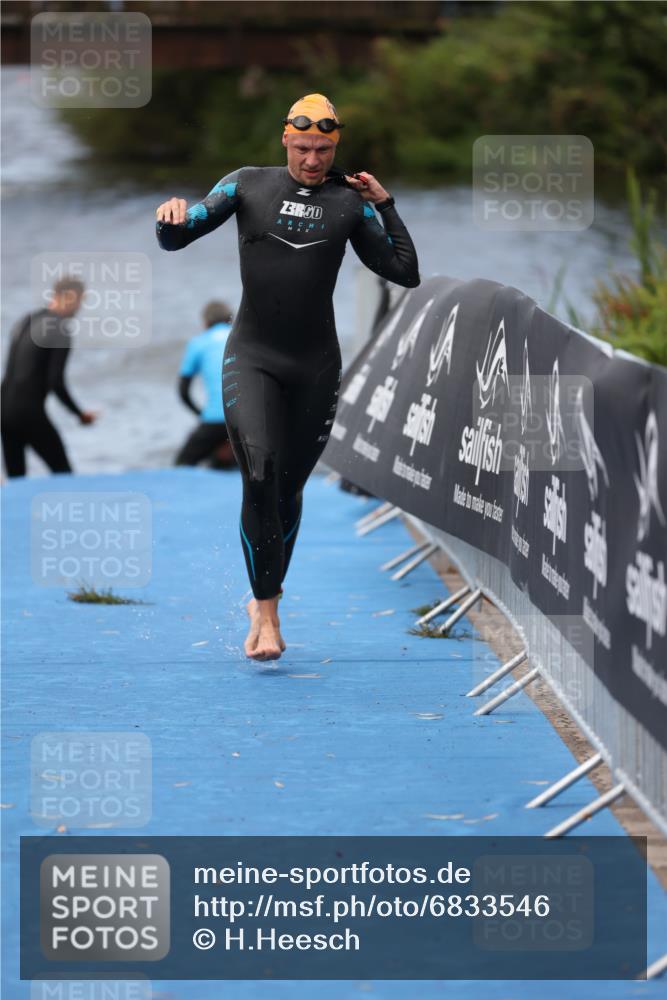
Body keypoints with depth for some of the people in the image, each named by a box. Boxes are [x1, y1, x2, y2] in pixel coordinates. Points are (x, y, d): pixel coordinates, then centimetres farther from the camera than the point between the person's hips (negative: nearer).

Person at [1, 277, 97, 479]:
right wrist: (80, 414, -4)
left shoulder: (25, 322, 14)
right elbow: (56, 382, -16)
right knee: (63, 474, 4)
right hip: (30, 412, -7)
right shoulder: (61, 331, -11)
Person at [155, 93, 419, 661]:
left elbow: (406, 273, 7)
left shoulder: (349, 202, 6)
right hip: (251, 359, -2)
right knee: (259, 476, -20)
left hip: (316, 367, 2)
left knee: (289, 489, 9)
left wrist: (385, 204, 2)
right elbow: (173, 240, 3)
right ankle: (266, 614, -16)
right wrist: (174, 215, -20)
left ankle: (266, 601, 30)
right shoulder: (248, 185, 3)